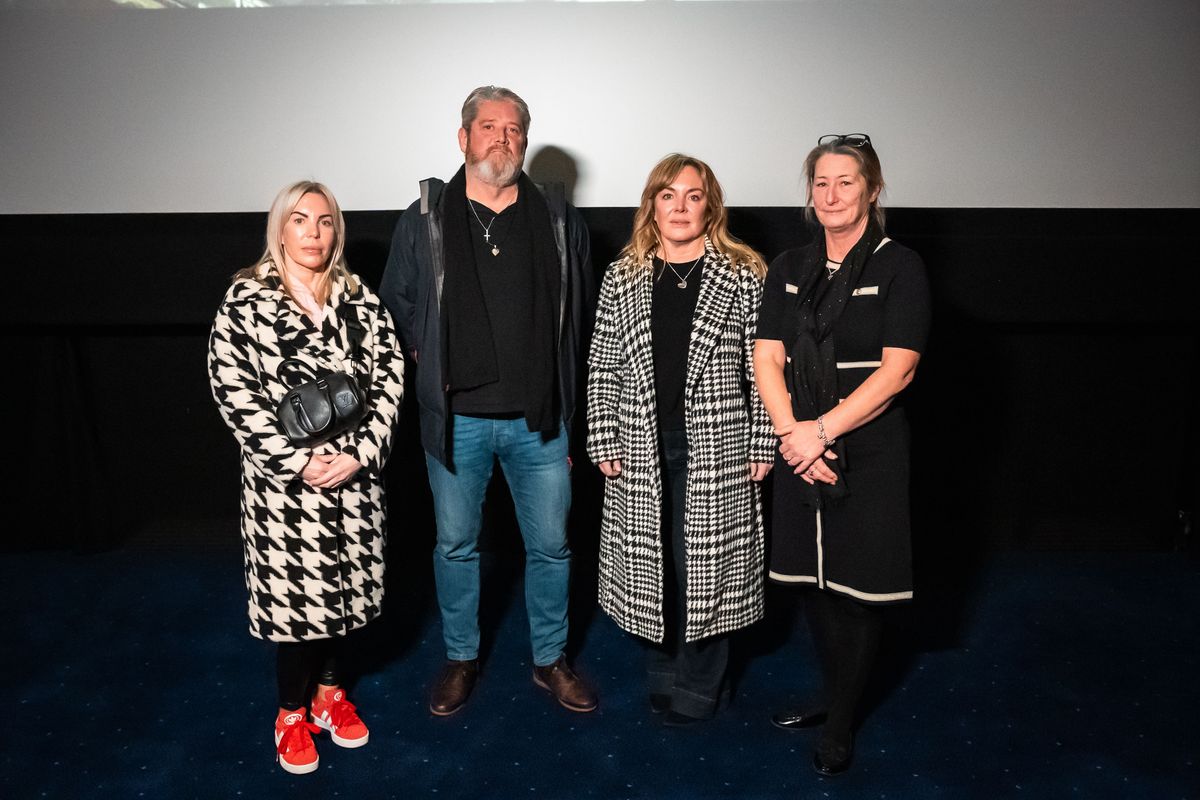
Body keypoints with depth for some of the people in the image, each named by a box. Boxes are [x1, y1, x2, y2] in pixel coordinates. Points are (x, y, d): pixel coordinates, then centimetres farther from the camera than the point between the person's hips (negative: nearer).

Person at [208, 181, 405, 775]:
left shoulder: (357, 297, 6)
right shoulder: (245, 298, -3)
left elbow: (389, 374, 0)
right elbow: (232, 391, -9)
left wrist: (359, 452, -11)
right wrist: (298, 460, -15)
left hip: (355, 475, 3)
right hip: (284, 479, -3)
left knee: (344, 585, 13)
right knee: (293, 589, 6)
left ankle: (329, 690, 36)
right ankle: (293, 711, 28)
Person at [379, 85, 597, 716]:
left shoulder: (558, 220, 3)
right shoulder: (424, 220, 1)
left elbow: (581, 312, 9)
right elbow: (397, 305, 12)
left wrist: (564, 395, 7)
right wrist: (427, 364, 3)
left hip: (538, 418, 1)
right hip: (455, 418, 0)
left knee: (550, 545, 10)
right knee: (455, 545, 13)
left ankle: (550, 659, 31)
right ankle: (461, 659, 33)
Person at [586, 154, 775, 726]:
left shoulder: (744, 277, -1)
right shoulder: (622, 278, 6)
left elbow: (763, 368, -2)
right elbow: (602, 368, 5)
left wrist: (762, 445, -5)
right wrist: (604, 443, 0)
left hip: (716, 449, -2)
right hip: (641, 448, 3)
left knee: (706, 563, 5)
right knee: (651, 561, 12)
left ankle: (699, 688, 24)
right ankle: (663, 674, 32)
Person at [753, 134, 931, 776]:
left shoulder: (899, 267, -4)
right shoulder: (789, 269, 10)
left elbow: (897, 370, -13)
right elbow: (767, 359, 1)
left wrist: (822, 430, -18)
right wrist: (793, 435, -12)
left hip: (869, 452, -4)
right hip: (800, 450, 4)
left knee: (859, 586, 4)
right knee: (814, 581, 12)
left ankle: (840, 724, 21)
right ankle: (831, 695, 33)